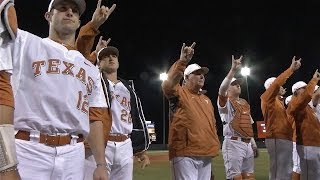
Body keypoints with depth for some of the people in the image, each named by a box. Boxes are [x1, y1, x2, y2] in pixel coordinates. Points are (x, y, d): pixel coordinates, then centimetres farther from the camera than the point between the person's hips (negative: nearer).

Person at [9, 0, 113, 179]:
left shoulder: (91, 69, 20)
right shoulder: (25, 42, 10)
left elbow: (95, 117, 15)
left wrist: (101, 164, 8)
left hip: (74, 154, 4)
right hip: (28, 150, -4)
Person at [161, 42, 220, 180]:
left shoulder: (206, 99, 23)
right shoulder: (180, 93, 1)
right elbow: (168, 85, -22)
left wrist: (214, 145, 17)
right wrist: (182, 61, -29)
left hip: (206, 155, 8)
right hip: (184, 154, -7)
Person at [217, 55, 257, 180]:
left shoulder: (245, 103, 21)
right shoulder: (226, 102, -1)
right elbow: (222, 89, -24)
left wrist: (253, 145, 20)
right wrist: (233, 70, -30)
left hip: (248, 144, 8)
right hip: (233, 144, -7)